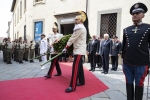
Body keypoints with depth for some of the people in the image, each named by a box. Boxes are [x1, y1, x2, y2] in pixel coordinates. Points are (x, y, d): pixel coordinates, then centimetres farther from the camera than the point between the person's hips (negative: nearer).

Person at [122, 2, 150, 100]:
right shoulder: (126, 30, 9)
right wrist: (123, 61, 11)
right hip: (127, 64, 3)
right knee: (129, 83, 13)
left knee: (139, 84, 9)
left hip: (142, 64, -3)